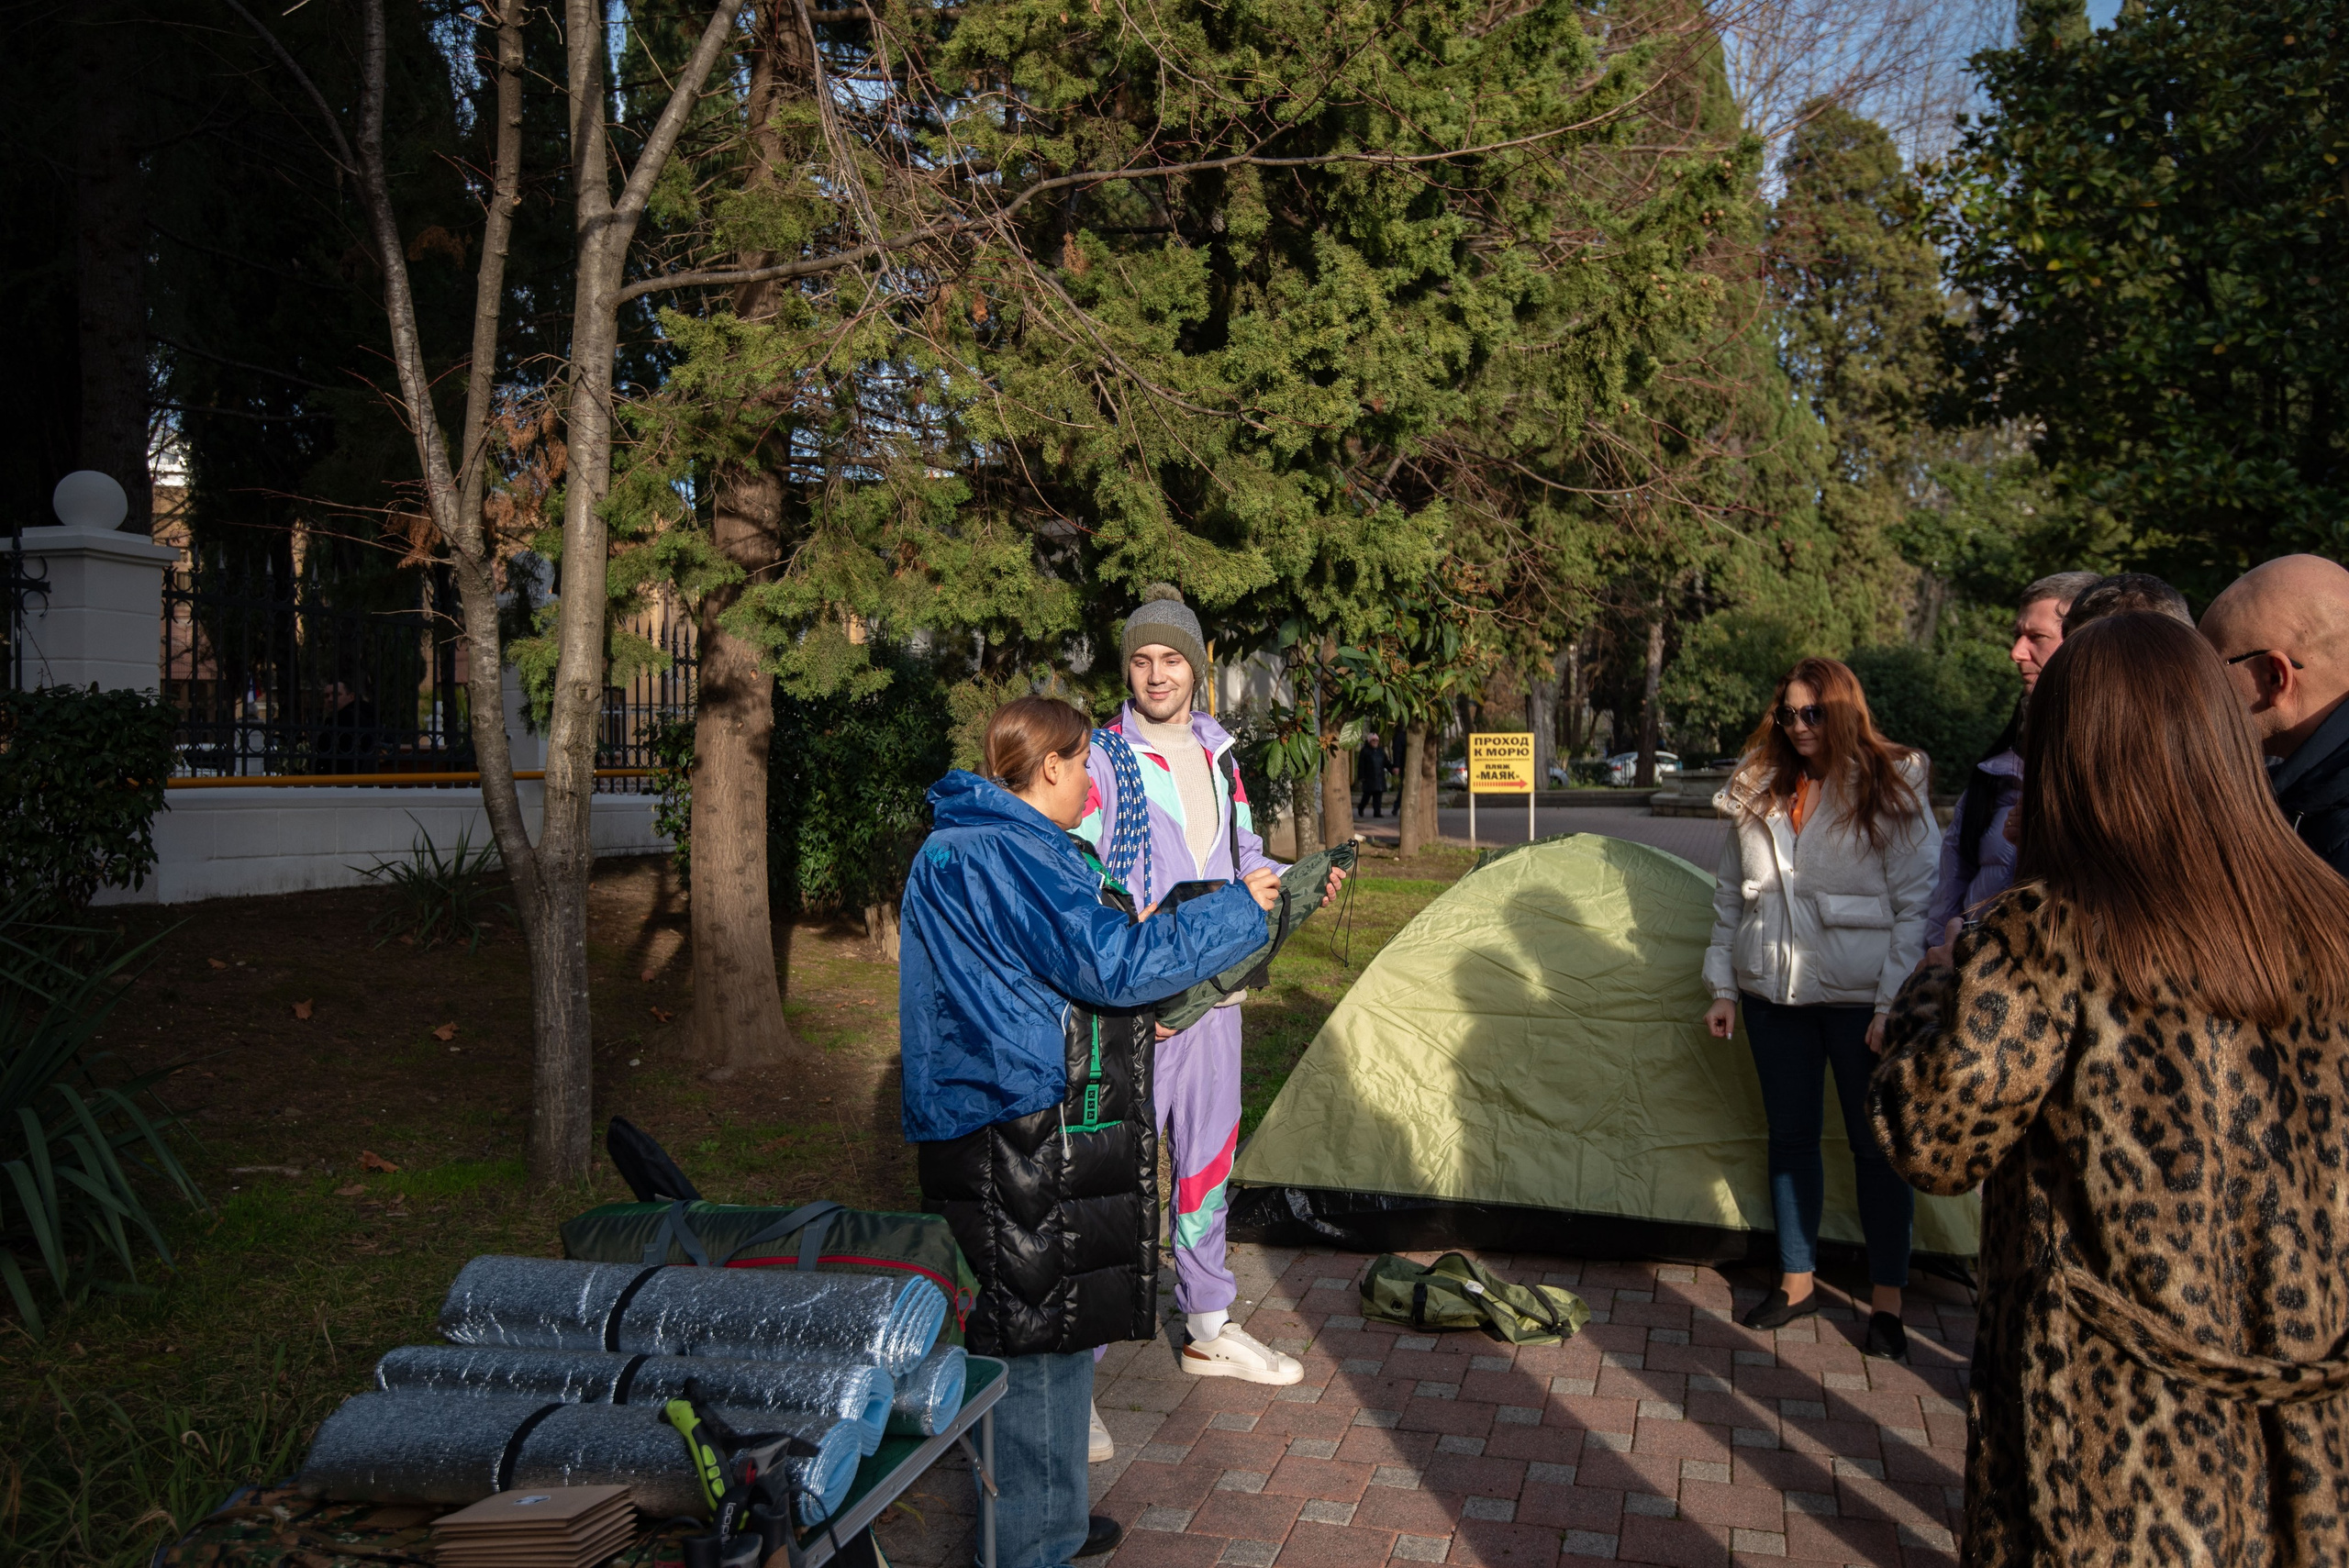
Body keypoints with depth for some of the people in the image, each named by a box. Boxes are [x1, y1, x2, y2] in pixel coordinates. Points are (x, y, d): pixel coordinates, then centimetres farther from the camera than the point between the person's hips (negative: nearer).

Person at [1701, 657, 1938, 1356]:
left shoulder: (1890, 789, -8)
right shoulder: (1754, 794, 6)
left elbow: (1916, 906, -9)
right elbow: (1730, 898, 12)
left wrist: (1894, 1004, -14)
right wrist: (1724, 988, 9)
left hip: (1858, 999, -4)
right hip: (1774, 994, 5)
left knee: (1877, 1142, 4)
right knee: (1790, 1136, 13)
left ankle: (1887, 1298, 17)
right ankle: (1797, 1280, 25)